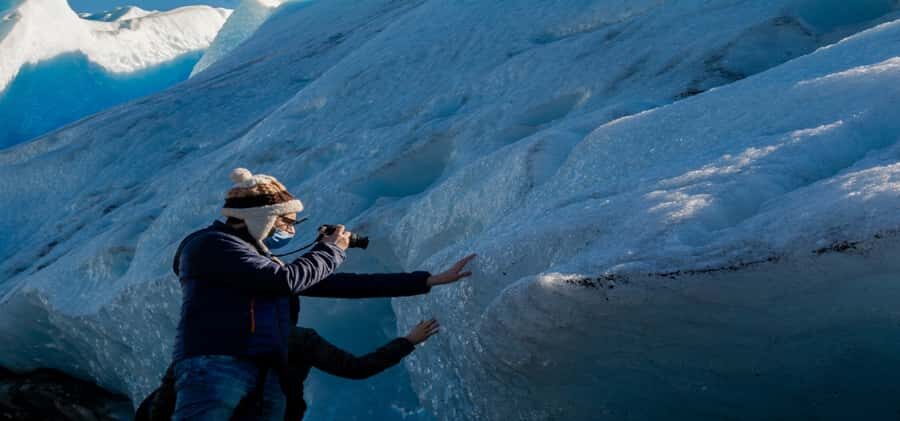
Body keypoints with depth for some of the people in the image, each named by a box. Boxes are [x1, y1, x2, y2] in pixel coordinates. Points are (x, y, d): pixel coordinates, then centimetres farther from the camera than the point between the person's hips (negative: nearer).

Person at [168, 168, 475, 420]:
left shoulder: (270, 265, 25)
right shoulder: (210, 243, 2)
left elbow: (341, 284, 22)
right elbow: (287, 280, -9)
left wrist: (430, 280, 21)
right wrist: (330, 250, 11)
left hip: (269, 381, 7)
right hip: (214, 368, -7)